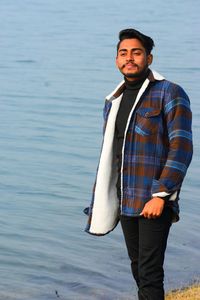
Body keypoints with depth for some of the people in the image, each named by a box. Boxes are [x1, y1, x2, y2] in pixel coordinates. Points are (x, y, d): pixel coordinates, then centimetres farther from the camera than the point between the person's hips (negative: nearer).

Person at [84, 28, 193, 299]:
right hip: (125, 202, 7)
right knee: (138, 268, 14)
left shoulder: (170, 94, -8)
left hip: (155, 202, -7)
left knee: (150, 275, -9)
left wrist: (160, 195, -21)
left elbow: (181, 148, -14)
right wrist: (99, 202, 17)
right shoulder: (114, 101, 14)